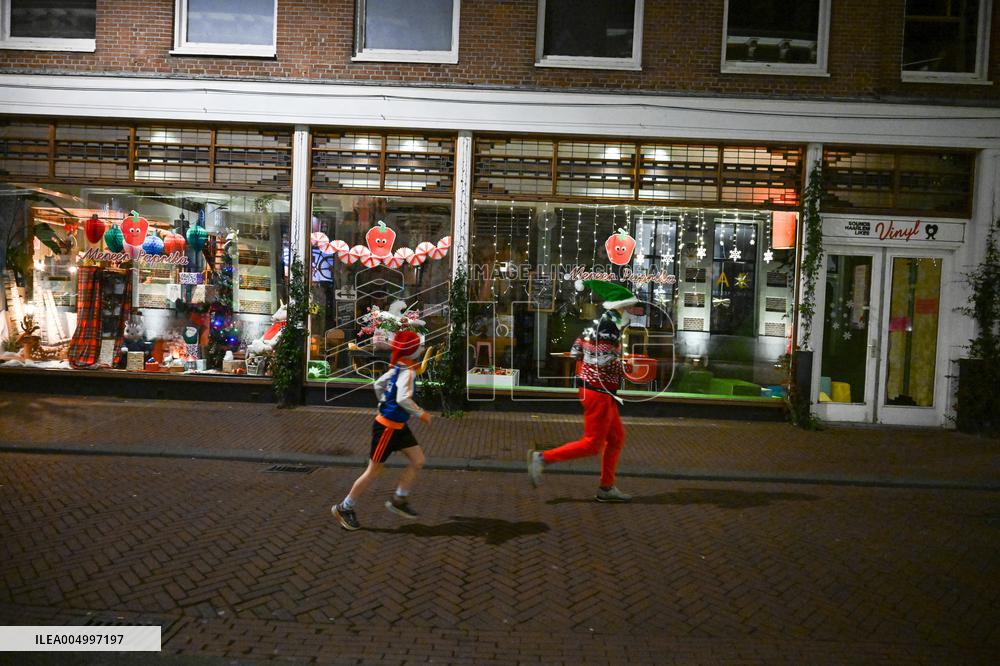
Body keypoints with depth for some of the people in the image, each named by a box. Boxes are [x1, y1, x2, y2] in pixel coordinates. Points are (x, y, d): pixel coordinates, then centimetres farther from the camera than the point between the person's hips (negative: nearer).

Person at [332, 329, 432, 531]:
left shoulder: (398, 368, 5)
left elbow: (378, 384, 16)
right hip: (387, 428, -9)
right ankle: (345, 508, 18)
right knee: (374, 471, 3)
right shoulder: (408, 372, -22)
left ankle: (398, 500, 19)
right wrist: (421, 414, -22)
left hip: (398, 426, 9)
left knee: (418, 460, 9)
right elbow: (403, 399, -35)